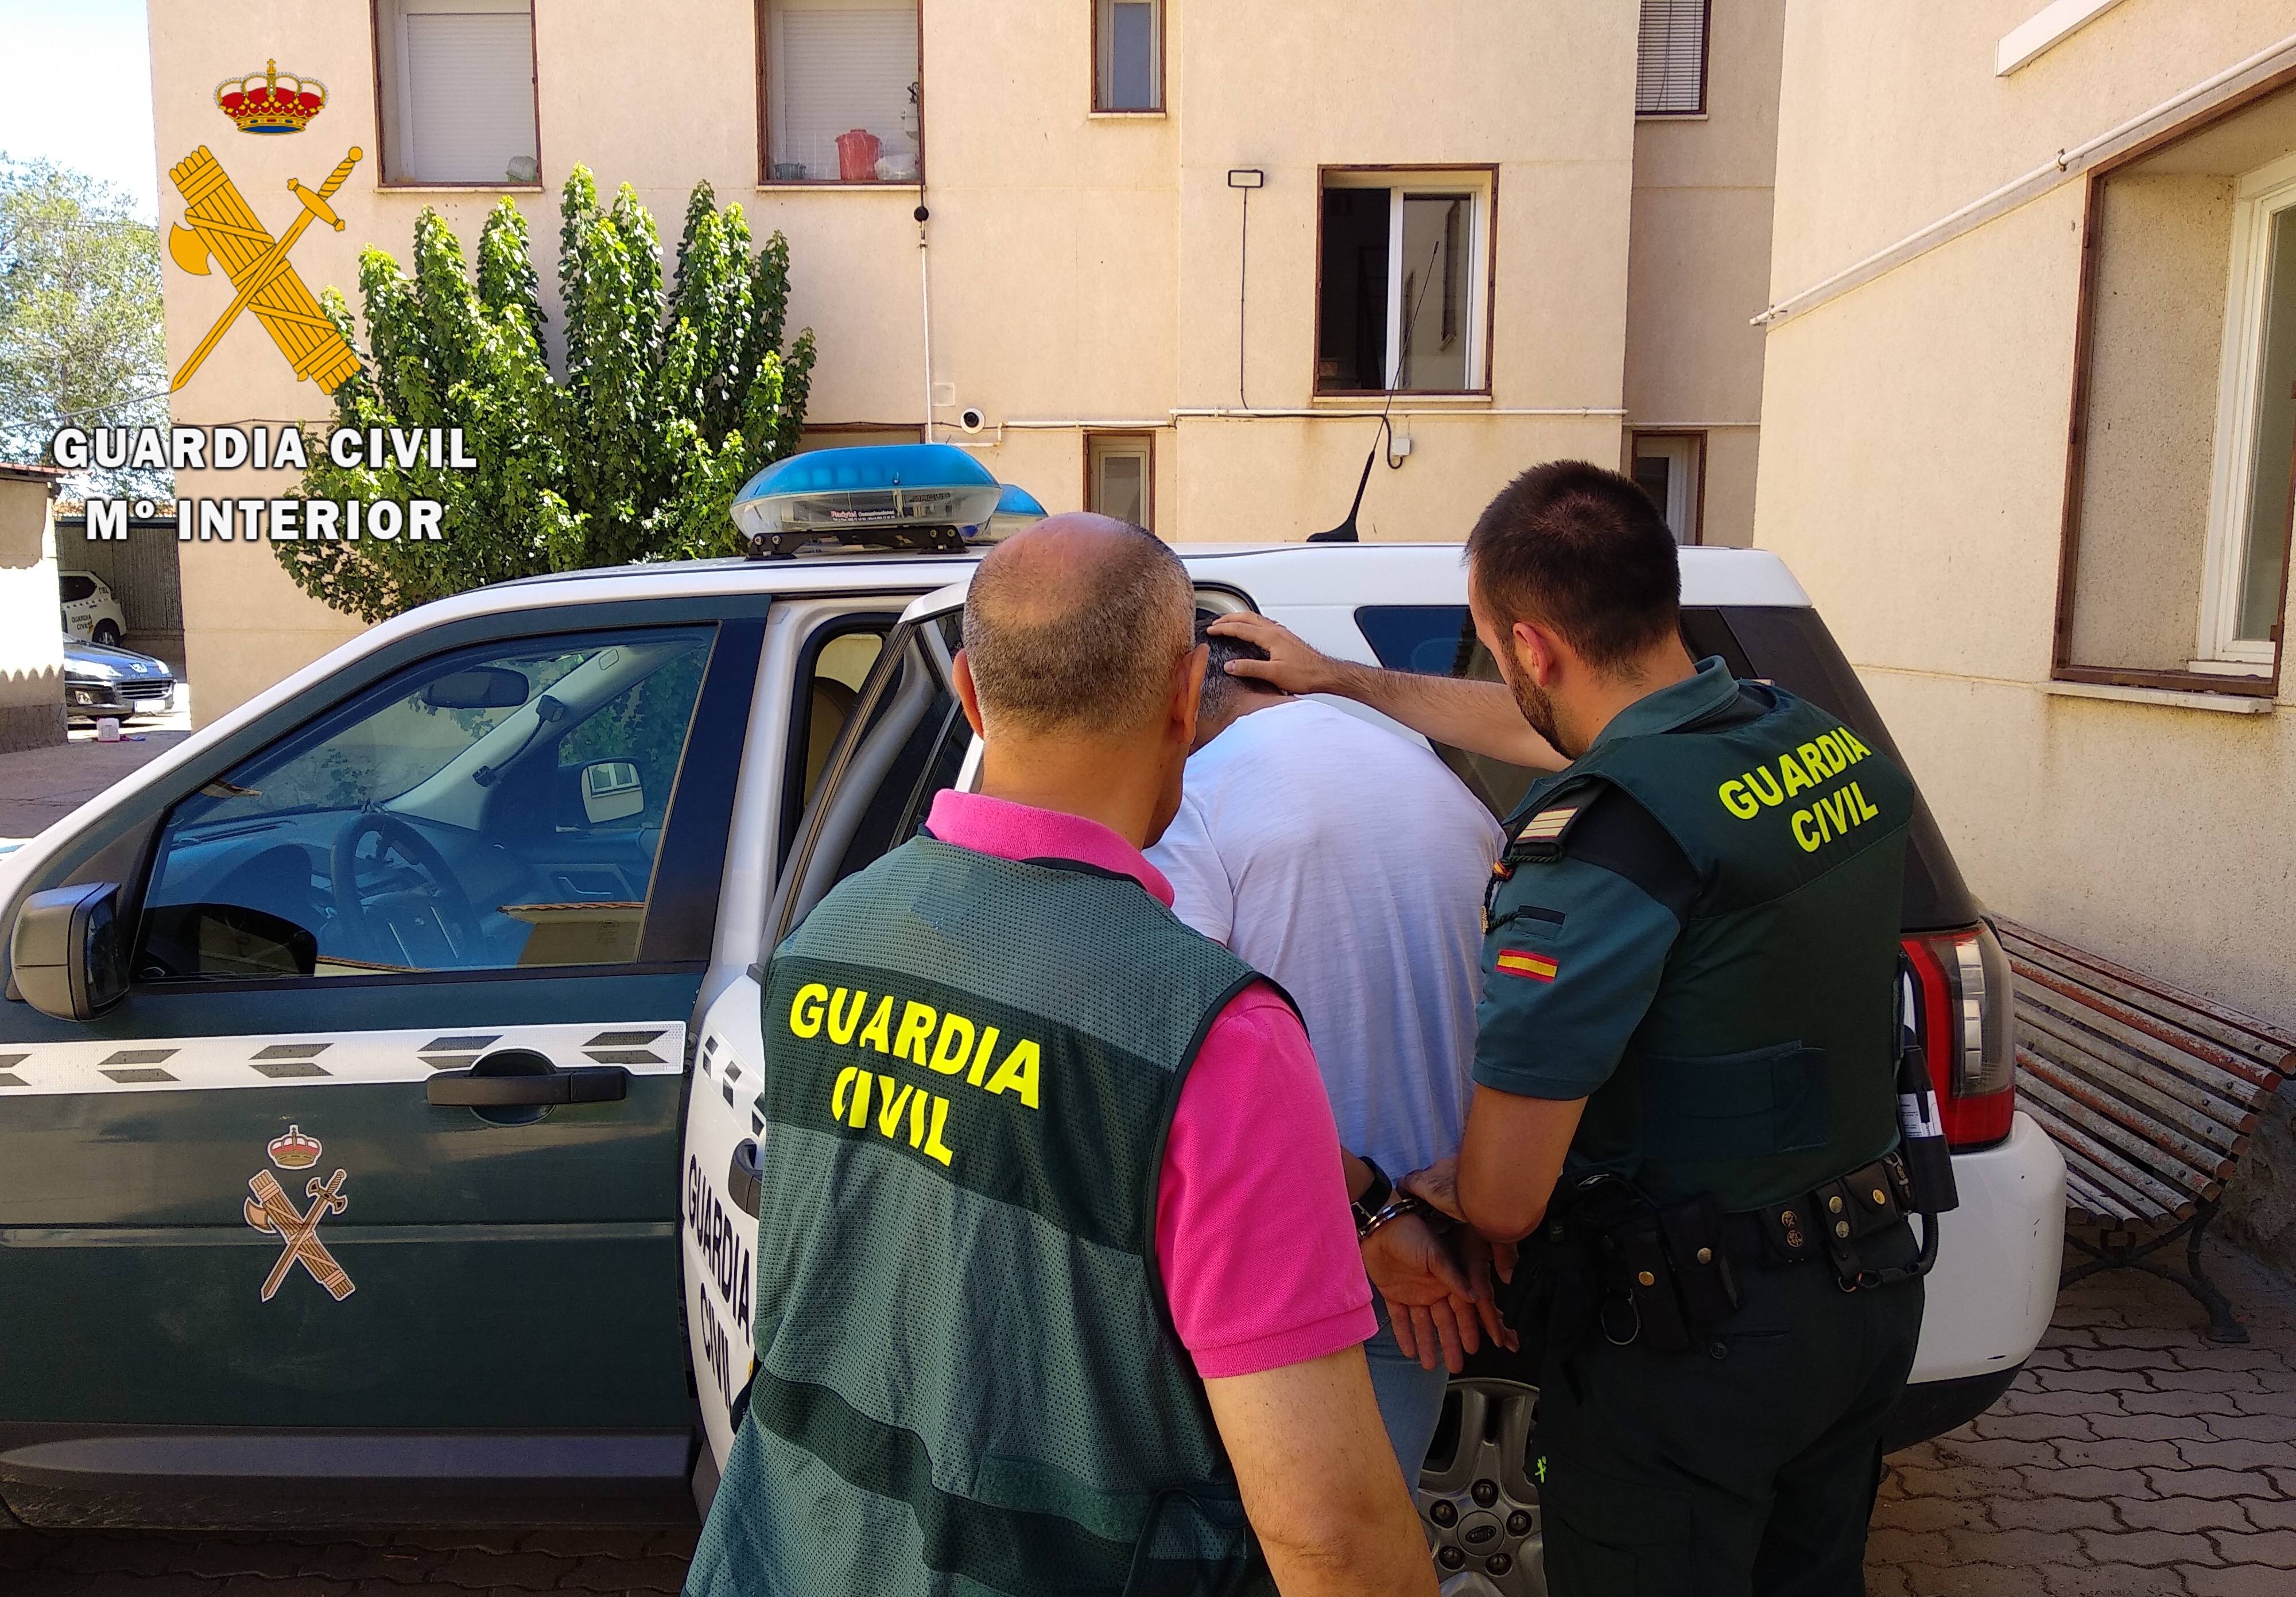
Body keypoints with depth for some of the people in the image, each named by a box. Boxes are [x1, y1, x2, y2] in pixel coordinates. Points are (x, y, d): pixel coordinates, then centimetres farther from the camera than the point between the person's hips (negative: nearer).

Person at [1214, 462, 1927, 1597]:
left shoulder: (1606, 838, -27)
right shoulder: (1824, 744, -1)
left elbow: (1503, 1199, -24)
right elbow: (1567, 729, 16)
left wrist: (1427, 1189, -1)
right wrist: (1345, 681, 23)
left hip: (1689, 1337, -8)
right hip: (1869, 1289, 8)